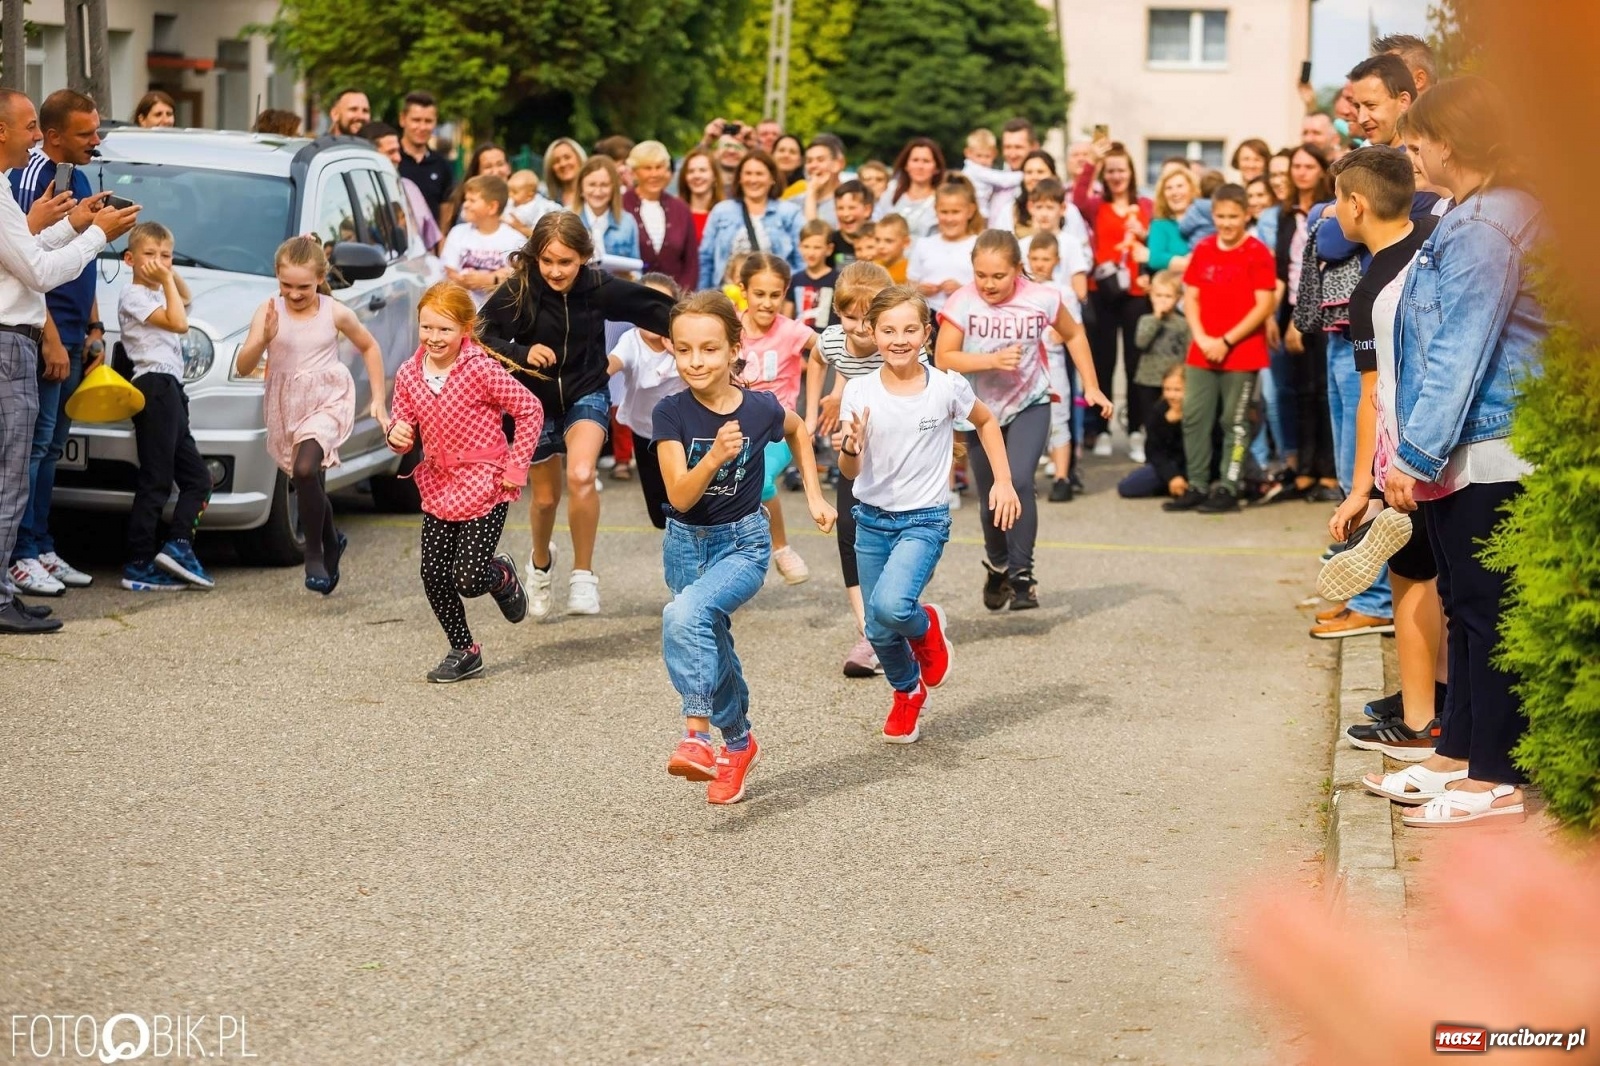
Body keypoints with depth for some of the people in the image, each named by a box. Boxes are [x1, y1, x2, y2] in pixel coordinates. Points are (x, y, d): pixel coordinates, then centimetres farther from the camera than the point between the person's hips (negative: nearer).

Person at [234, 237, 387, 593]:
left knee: (305, 470, -26)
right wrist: (264, 339, -31)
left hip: (327, 401, -3)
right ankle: (332, 541, 43)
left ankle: (314, 552, -9)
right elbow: (242, 367, -12)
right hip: (286, 407, 3)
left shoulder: (335, 313, -6)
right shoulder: (268, 313, -6)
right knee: (311, 484, 13)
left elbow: (369, 347, 11)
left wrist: (378, 399, 7)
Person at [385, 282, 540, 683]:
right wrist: (397, 433, -14)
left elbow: (530, 410, -11)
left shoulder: (481, 369, -17)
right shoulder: (408, 375, -1)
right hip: (438, 486, 5)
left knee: (467, 580, -9)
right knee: (434, 576, 2)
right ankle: (463, 651, 22)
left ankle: (502, 575, 28)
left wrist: (515, 468, -11)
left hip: (484, 486, -5)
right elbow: (405, 422, 11)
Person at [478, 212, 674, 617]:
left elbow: (653, 308, -7)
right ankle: (541, 562, 48)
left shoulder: (600, 288, -17)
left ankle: (583, 575, -11)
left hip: (587, 394, -1)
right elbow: (483, 337, -19)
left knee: (581, 476, -28)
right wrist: (522, 352, -35)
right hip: (536, 401, 1)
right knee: (545, 497, 14)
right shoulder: (518, 291, -20)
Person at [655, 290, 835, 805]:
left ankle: (696, 734, -33)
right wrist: (715, 457, -37)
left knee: (685, 614, -31)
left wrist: (815, 497, 10)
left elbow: (798, 432, 12)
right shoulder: (671, 413, -13)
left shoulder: (760, 409, -13)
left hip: (743, 544, -3)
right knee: (713, 649, 17)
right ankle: (738, 743, 41)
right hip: (686, 544, 3)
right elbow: (680, 496, -21)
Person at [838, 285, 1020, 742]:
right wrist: (850, 449, -32)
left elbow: (986, 421, 10)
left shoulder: (948, 387, -11)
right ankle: (908, 693, 40)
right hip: (872, 519, 3)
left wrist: (1003, 481, 3)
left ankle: (926, 627, 10)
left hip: (924, 519, -3)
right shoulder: (859, 392, -9)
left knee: (891, 606, -27)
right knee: (878, 631, 8)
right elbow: (850, 472, -9)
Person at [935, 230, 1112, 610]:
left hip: (1030, 406, -1)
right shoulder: (962, 303, -19)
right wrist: (992, 360, -31)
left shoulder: (1042, 299, -16)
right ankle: (998, 567, 41)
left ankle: (1021, 575, -11)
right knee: (991, 498, 13)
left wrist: (1092, 387, 3)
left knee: (1018, 482, -23)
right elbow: (943, 358, -19)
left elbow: (1074, 335, 3)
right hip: (981, 410, 1)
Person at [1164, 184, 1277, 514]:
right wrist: (1202, 338, -7)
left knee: (1235, 422, 2)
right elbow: (1190, 297, 8)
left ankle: (1228, 489, 7)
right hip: (1203, 352, 5)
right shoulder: (1203, 250, 7)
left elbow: (1265, 305, -12)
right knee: (1194, 417, 6)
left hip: (1242, 353, -5)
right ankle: (1197, 486, 13)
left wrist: (1226, 341, -14)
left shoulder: (1257, 253, -8)